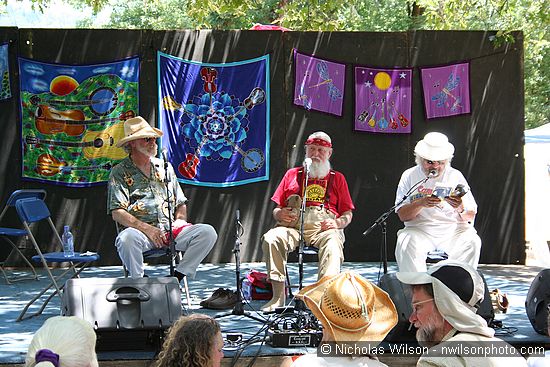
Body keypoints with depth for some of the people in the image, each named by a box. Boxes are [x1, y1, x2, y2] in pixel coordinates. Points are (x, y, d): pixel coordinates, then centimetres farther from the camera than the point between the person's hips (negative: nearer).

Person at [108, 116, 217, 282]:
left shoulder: (164, 167, 21)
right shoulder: (120, 172, 5)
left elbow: (181, 203, 25)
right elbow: (117, 213, -5)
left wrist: (180, 220, 1)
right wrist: (147, 229, -16)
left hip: (171, 230, 4)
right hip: (140, 230, -4)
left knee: (208, 232, -19)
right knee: (127, 238, -39)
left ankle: (177, 277, -16)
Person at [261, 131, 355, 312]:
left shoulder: (337, 178, 22)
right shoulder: (292, 174, 25)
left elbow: (347, 214, 16)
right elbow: (276, 210, 22)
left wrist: (338, 223, -7)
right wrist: (280, 214, -3)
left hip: (324, 227, -1)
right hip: (293, 225, 1)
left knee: (333, 244, -37)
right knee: (270, 239, -30)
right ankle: (278, 295, -29)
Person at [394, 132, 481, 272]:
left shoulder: (455, 176, 7)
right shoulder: (409, 176, 6)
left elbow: (471, 216, 3)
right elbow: (402, 215, -2)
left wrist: (461, 209, -21)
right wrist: (421, 203, -21)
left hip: (452, 229, 1)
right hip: (419, 229, -1)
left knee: (472, 242, -28)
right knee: (406, 244, -32)